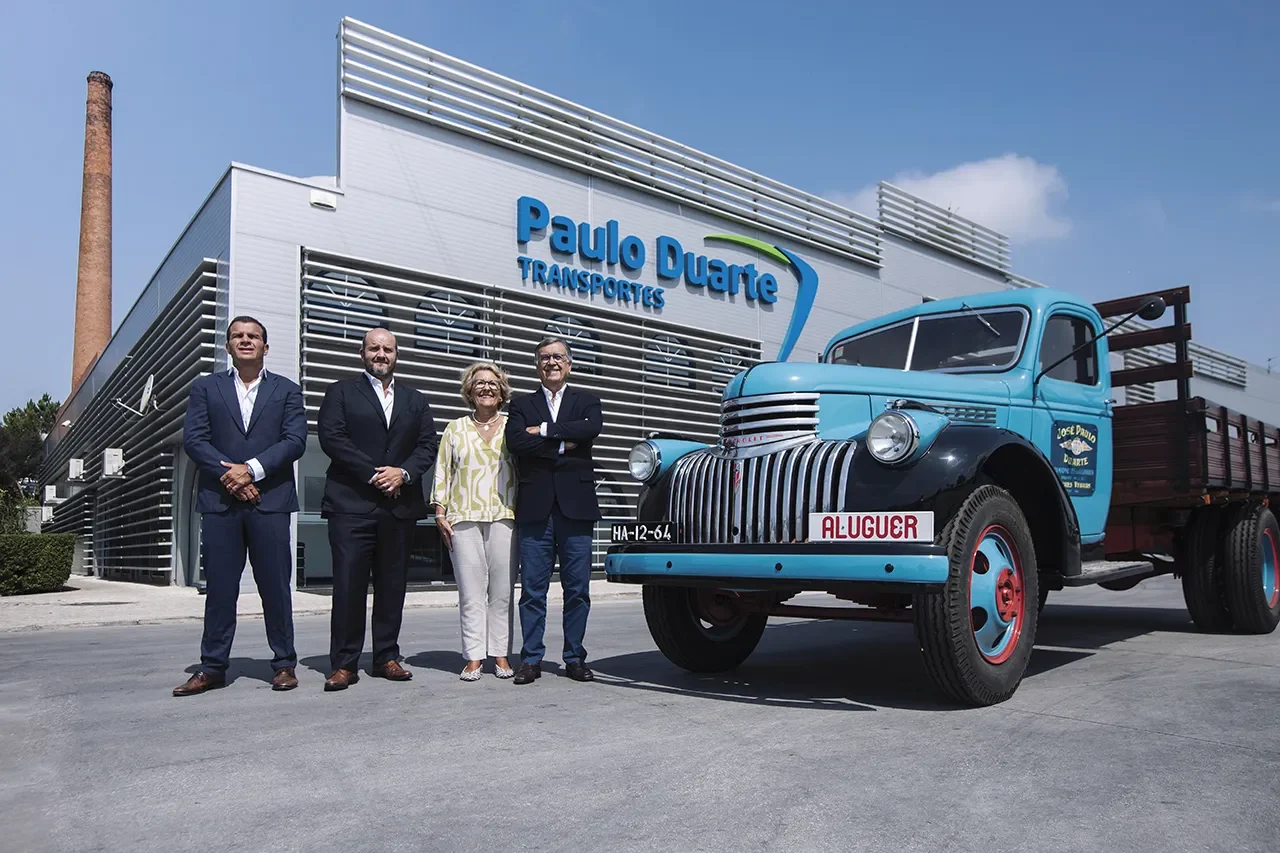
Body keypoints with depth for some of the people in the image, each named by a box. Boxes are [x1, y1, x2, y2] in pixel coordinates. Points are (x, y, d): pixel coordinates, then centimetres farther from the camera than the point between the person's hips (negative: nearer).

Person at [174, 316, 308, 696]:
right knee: (219, 587, 4)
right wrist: (228, 472, -11)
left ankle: (284, 664, 11)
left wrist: (251, 469, -12)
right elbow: (193, 439, 3)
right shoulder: (205, 387, 13)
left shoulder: (287, 391, 11)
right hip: (219, 500, 1)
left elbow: (295, 440, -1)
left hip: (270, 499, -1)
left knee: (276, 586, 2)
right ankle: (212, 667, 14)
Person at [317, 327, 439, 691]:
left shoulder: (415, 400, 18)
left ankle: (387, 657, 16)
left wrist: (403, 472, -9)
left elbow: (427, 446, 10)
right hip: (352, 504, -3)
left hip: (400, 505, 3)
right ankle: (344, 664, 3)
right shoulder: (341, 392, 9)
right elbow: (331, 438, -5)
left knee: (393, 586, 7)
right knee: (348, 585, -4)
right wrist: (373, 473, -12)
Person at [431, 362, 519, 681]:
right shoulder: (455, 429, 14)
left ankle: (501, 656, 8)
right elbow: (442, 473, 12)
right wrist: (440, 513, 3)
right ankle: (474, 658, 3)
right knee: (471, 592, -2)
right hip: (464, 519, 1)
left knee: (502, 592, 0)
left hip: (505, 517, 0)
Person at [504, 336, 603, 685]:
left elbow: (593, 427, -9)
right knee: (532, 588, 3)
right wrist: (563, 445, -7)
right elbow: (516, 441, -5)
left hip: (576, 507, 0)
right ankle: (531, 659, 12)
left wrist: (545, 430, -8)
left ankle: (575, 658, 15)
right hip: (535, 509, 0)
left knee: (578, 588, 4)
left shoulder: (586, 401, 14)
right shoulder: (522, 404, 14)